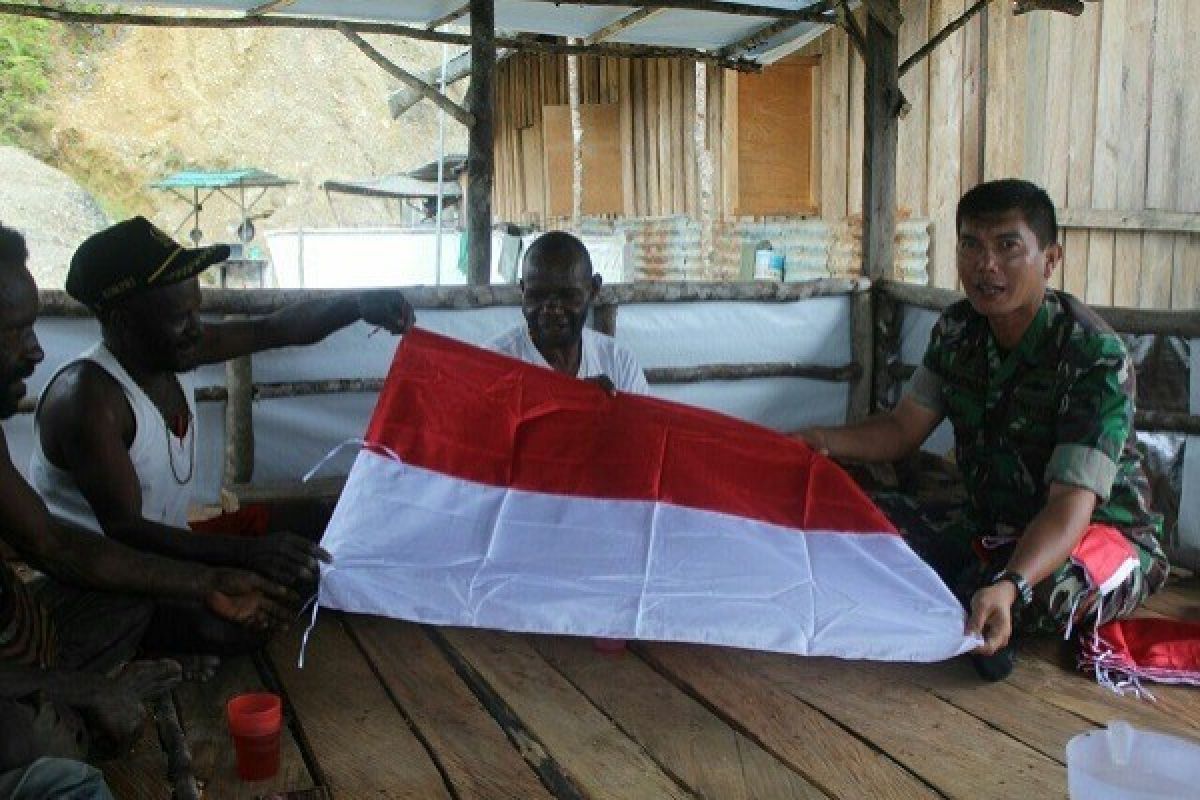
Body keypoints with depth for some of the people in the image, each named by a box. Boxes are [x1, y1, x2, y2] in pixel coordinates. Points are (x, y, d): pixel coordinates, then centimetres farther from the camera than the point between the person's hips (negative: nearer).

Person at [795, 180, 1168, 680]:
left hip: (1104, 531, -5)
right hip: (992, 528, 5)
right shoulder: (958, 330, -4)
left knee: (1048, 587, -39)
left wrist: (1009, 587, -50)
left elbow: (1072, 502, -32)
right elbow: (904, 428, 5)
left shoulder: (1096, 357, -24)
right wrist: (824, 442, -15)